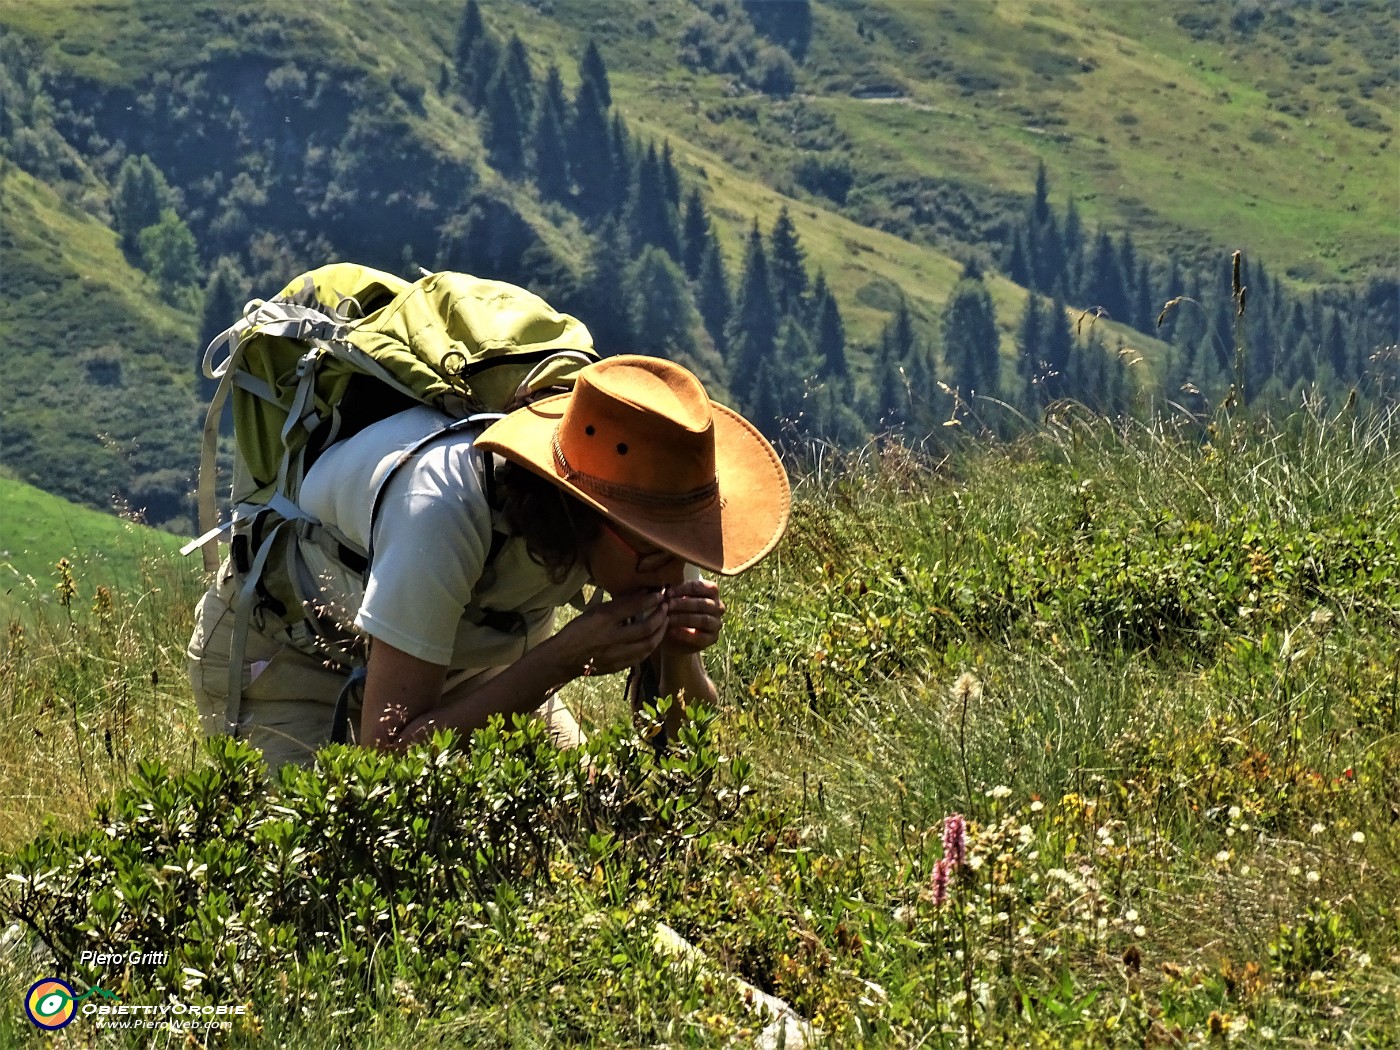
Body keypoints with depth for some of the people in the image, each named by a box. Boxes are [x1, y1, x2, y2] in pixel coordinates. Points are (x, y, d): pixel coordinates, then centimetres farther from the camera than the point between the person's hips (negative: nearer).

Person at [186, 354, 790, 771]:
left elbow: (675, 743, -14)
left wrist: (677, 655, -37)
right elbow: (386, 752, -40)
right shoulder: (445, 506, -42)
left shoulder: (637, 488, -24)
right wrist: (565, 659, -45)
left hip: (469, 644, 6)